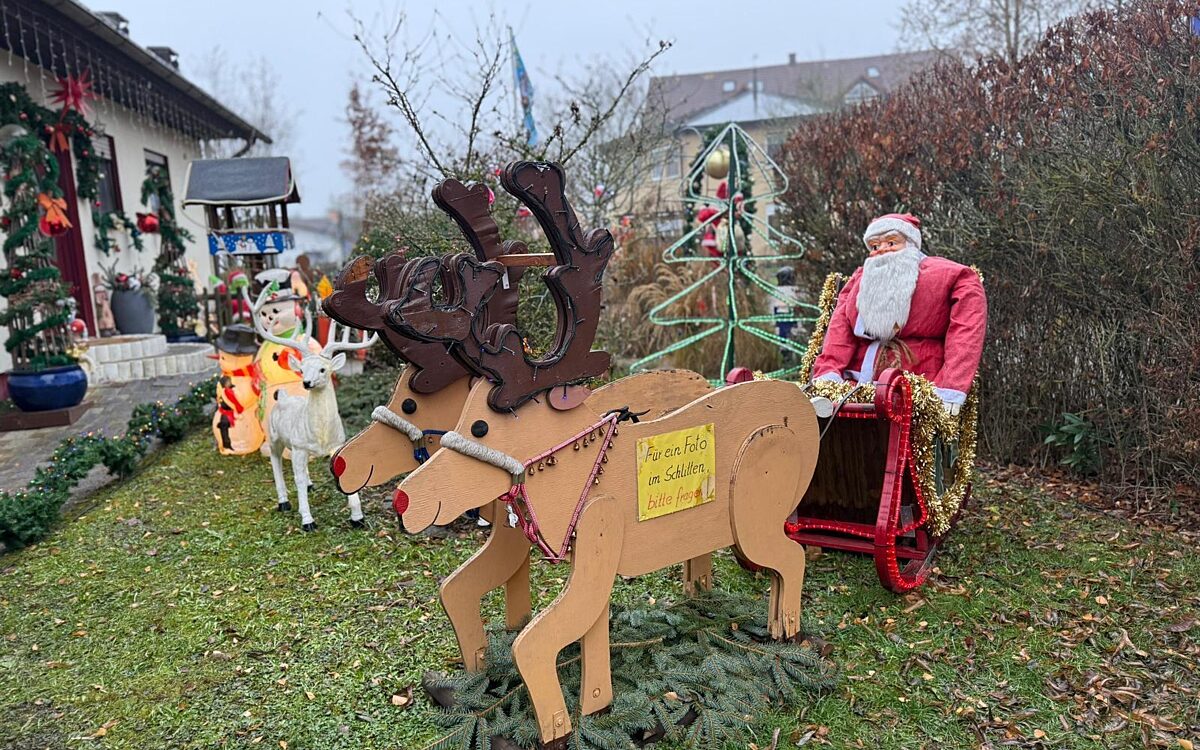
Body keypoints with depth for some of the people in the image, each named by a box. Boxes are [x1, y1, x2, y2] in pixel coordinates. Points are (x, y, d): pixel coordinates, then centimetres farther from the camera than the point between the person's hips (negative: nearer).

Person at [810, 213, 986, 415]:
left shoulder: (949, 275, 11)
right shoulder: (860, 280, 23)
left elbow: (966, 329, -2)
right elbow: (840, 329, 9)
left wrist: (950, 389, -15)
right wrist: (827, 374, -10)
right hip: (857, 385, 3)